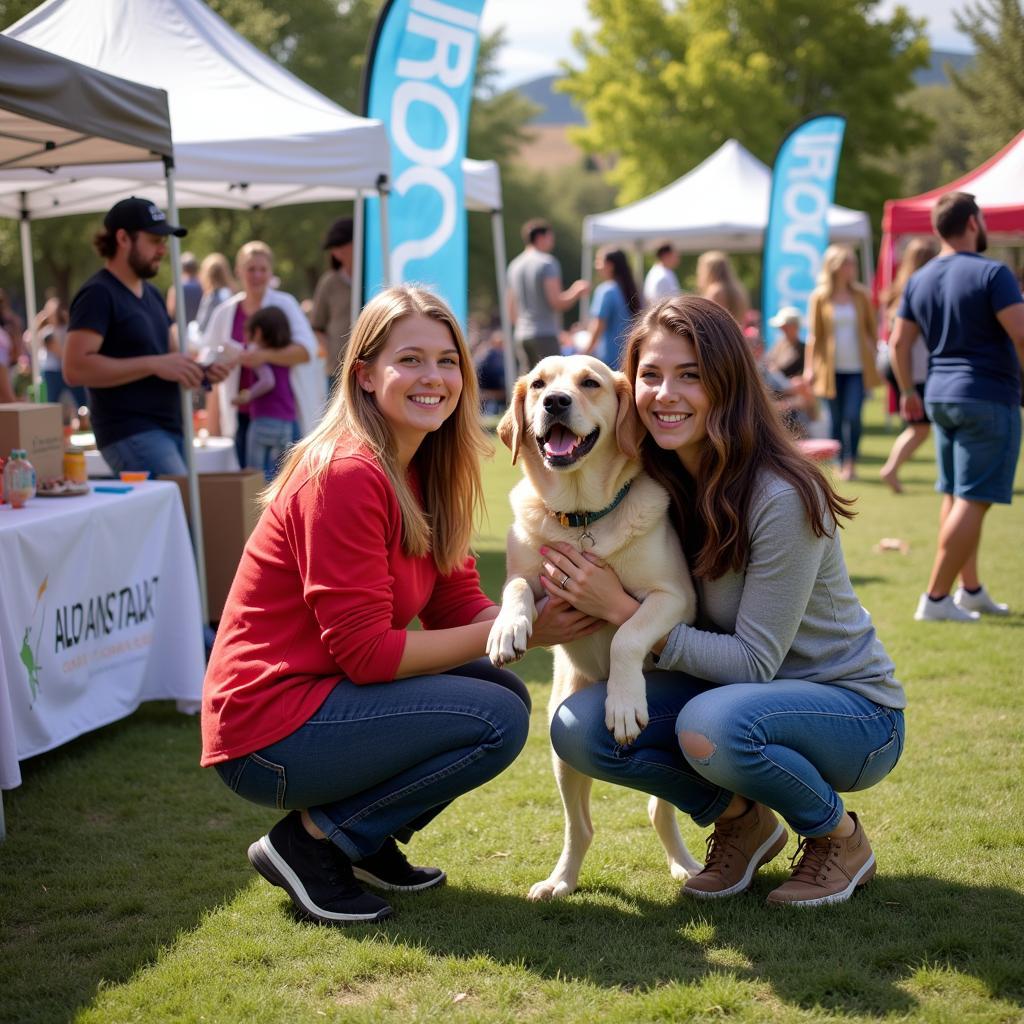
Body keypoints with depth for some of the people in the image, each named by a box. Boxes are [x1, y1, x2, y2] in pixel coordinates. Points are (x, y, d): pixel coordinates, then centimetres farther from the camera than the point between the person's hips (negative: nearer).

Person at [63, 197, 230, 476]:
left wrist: (201, 369, 4)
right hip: (130, 433, -9)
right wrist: (154, 364, -21)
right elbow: (75, 368, -19)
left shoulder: (152, 294, 19)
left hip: (170, 429, 9)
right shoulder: (98, 294, -8)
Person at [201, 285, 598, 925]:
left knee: (505, 690, 4)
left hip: (326, 692, 9)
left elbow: (458, 603, 5)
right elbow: (366, 651, -22)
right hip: (268, 728, -9)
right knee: (498, 719, -16)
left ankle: (365, 840, 12)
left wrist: (533, 615, -15)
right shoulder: (347, 474, -21)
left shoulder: (424, 470, 7)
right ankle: (311, 840, -5)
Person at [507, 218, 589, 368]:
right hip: (545, 333, -8)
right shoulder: (547, 263, -9)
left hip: (522, 334, 8)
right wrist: (577, 292, -1)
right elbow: (557, 302, -15)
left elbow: (511, 312, 16)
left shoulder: (514, 265, 14)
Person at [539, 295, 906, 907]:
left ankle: (840, 837, -5)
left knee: (712, 724, -37)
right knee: (579, 726, -18)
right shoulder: (656, 482, -4)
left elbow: (754, 661, -23)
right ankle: (740, 819, 6)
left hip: (852, 706, -6)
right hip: (727, 686, 6)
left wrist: (621, 608, -27)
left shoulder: (782, 497, -24)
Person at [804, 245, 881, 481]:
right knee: (837, 419, 5)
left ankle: (851, 462, -1)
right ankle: (841, 465, 18)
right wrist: (809, 367, -3)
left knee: (853, 416, -12)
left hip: (858, 367, 0)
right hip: (832, 368, 0)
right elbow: (813, 334, 1)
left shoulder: (861, 295, 5)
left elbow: (872, 329, 11)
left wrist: (876, 357, 6)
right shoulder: (819, 297, 0)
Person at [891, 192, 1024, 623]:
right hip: (988, 397, -8)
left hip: (940, 397, 8)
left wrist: (908, 392, 21)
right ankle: (935, 598, -6)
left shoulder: (919, 280, 9)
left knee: (955, 496, 15)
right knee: (974, 500, -5)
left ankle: (971, 590, 23)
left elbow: (899, 342, 11)